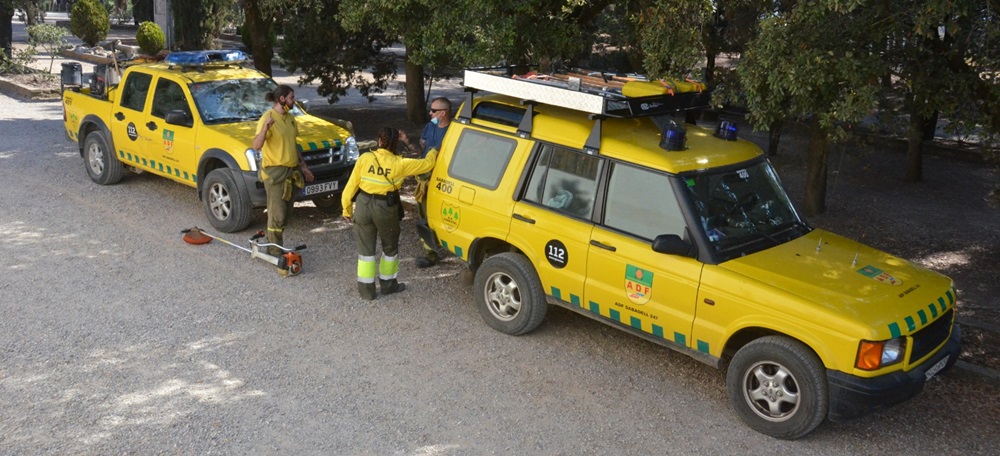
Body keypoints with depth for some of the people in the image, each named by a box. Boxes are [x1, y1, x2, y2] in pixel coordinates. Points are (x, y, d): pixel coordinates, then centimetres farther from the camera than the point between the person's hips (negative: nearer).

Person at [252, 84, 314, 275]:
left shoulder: (290, 119, 11)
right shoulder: (267, 118, -15)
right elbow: (256, 145, -26)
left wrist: (303, 166, 19)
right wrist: (265, 128, -41)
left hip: (292, 171, 8)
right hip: (274, 172, -8)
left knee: (285, 214, 12)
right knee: (277, 215, -7)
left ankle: (274, 246, 23)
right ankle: (277, 255, -3)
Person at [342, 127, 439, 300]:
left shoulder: (365, 158, -9)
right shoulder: (400, 164, -11)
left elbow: (351, 185, -5)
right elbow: (427, 163, -2)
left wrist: (347, 208, 7)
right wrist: (433, 152, 20)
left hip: (364, 205, 1)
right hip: (386, 208, -1)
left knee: (366, 248, 12)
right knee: (390, 247, 20)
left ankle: (366, 289, 15)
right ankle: (388, 285, 30)